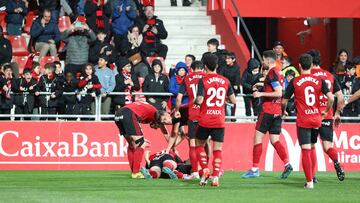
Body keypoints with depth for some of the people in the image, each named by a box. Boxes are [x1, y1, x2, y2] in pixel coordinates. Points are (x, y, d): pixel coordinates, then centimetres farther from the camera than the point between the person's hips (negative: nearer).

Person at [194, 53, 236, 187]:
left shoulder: (203, 81, -9)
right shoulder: (225, 81, 3)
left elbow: (199, 100, -18)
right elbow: (233, 100, 7)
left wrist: (195, 100, 4)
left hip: (205, 120, -2)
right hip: (220, 121, 2)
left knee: (199, 145, 16)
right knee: (218, 149, 4)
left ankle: (205, 169, 1)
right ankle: (216, 176, -7)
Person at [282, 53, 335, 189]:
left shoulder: (294, 82, -5)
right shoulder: (319, 81, 0)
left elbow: (284, 101, 1)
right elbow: (331, 98, -8)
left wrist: (283, 111, 22)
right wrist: (326, 111, 10)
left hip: (303, 120, -3)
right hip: (317, 119, 3)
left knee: (306, 151, -3)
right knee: (311, 149, 17)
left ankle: (309, 181, -6)